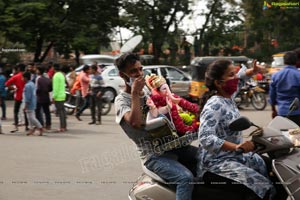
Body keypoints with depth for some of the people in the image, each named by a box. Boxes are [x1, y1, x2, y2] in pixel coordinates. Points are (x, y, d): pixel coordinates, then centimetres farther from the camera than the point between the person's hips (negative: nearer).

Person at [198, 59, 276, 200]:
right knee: (264, 187, -19)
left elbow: (240, 75, 24)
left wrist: (253, 71, 3)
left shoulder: (229, 96, 3)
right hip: (218, 161, -10)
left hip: (236, 155, 10)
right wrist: (237, 146, -44)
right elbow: (205, 139, -35)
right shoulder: (214, 106, -24)